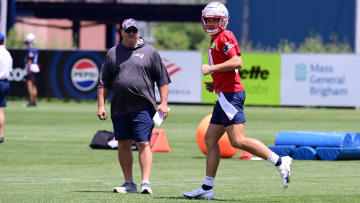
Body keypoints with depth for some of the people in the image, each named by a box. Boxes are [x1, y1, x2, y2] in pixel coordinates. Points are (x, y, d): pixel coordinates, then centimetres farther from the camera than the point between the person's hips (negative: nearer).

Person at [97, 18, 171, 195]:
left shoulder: (150, 51, 5)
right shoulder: (113, 53, 11)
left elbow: (162, 80, 5)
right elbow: (103, 82, 12)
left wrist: (163, 103, -3)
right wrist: (101, 105, 4)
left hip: (143, 107, -4)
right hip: (119, 107, 4)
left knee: (143, 144, -10)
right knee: (123, 145, 6)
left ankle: (146, 183, -11)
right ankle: (129, 183, 14)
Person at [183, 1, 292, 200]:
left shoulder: (225, 37, -7)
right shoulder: (216, 40, 23)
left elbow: (237, 62, -21)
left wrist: (211, 68, -16)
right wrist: (215, 84, 17)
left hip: (230, 94, -10)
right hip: (225, 95, 10)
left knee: (238, 141, -15)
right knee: (210, 139, 9)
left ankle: (280, 162, -13)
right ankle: (207, 188, 11)